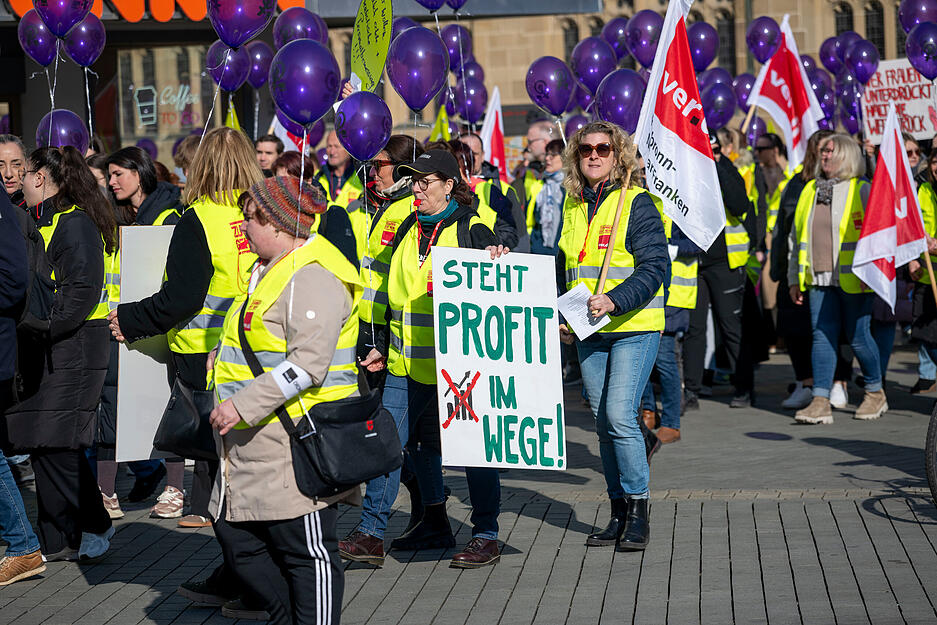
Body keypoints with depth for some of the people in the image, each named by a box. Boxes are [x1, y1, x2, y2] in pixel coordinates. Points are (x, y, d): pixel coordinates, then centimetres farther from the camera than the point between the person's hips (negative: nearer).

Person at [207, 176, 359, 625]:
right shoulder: (273, 271, 17)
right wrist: (223, 355, 20)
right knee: (237, 535, 14)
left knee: (307, 552, -3)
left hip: (297, 443, -11)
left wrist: (242, 405, -26)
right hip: (256, 444, 11)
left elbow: (308, 364, -25)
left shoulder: (313, 277, -17)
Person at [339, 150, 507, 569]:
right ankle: (371, 534, 8)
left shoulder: (472, 230, -4)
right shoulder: (408, 231, 15)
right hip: (408, 362, 6)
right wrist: (383, 346, 21)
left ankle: (486, 536, 14)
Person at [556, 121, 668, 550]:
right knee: (603, 422, 8)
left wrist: (615, 300, -26)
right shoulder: (573, 205, 13)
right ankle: (618, 514, 16)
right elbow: (564, 268, 23)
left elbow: (655, 266, -14)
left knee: (620, 416, -15)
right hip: (589, 333, 6)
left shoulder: (636, 203, -7)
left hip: (634, 327, -6)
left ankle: (638, 512, -4)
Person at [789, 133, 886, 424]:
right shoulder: (810, 190, 15)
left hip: (852, 280, -5)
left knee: (858, 336, 1)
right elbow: (798, 237, 21)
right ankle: (820, 402, -6)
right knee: (822, 335, -3)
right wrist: (794, 278, 18)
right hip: (819, 280, 5)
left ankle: (875, 392, 21)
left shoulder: (862, 190, -2)